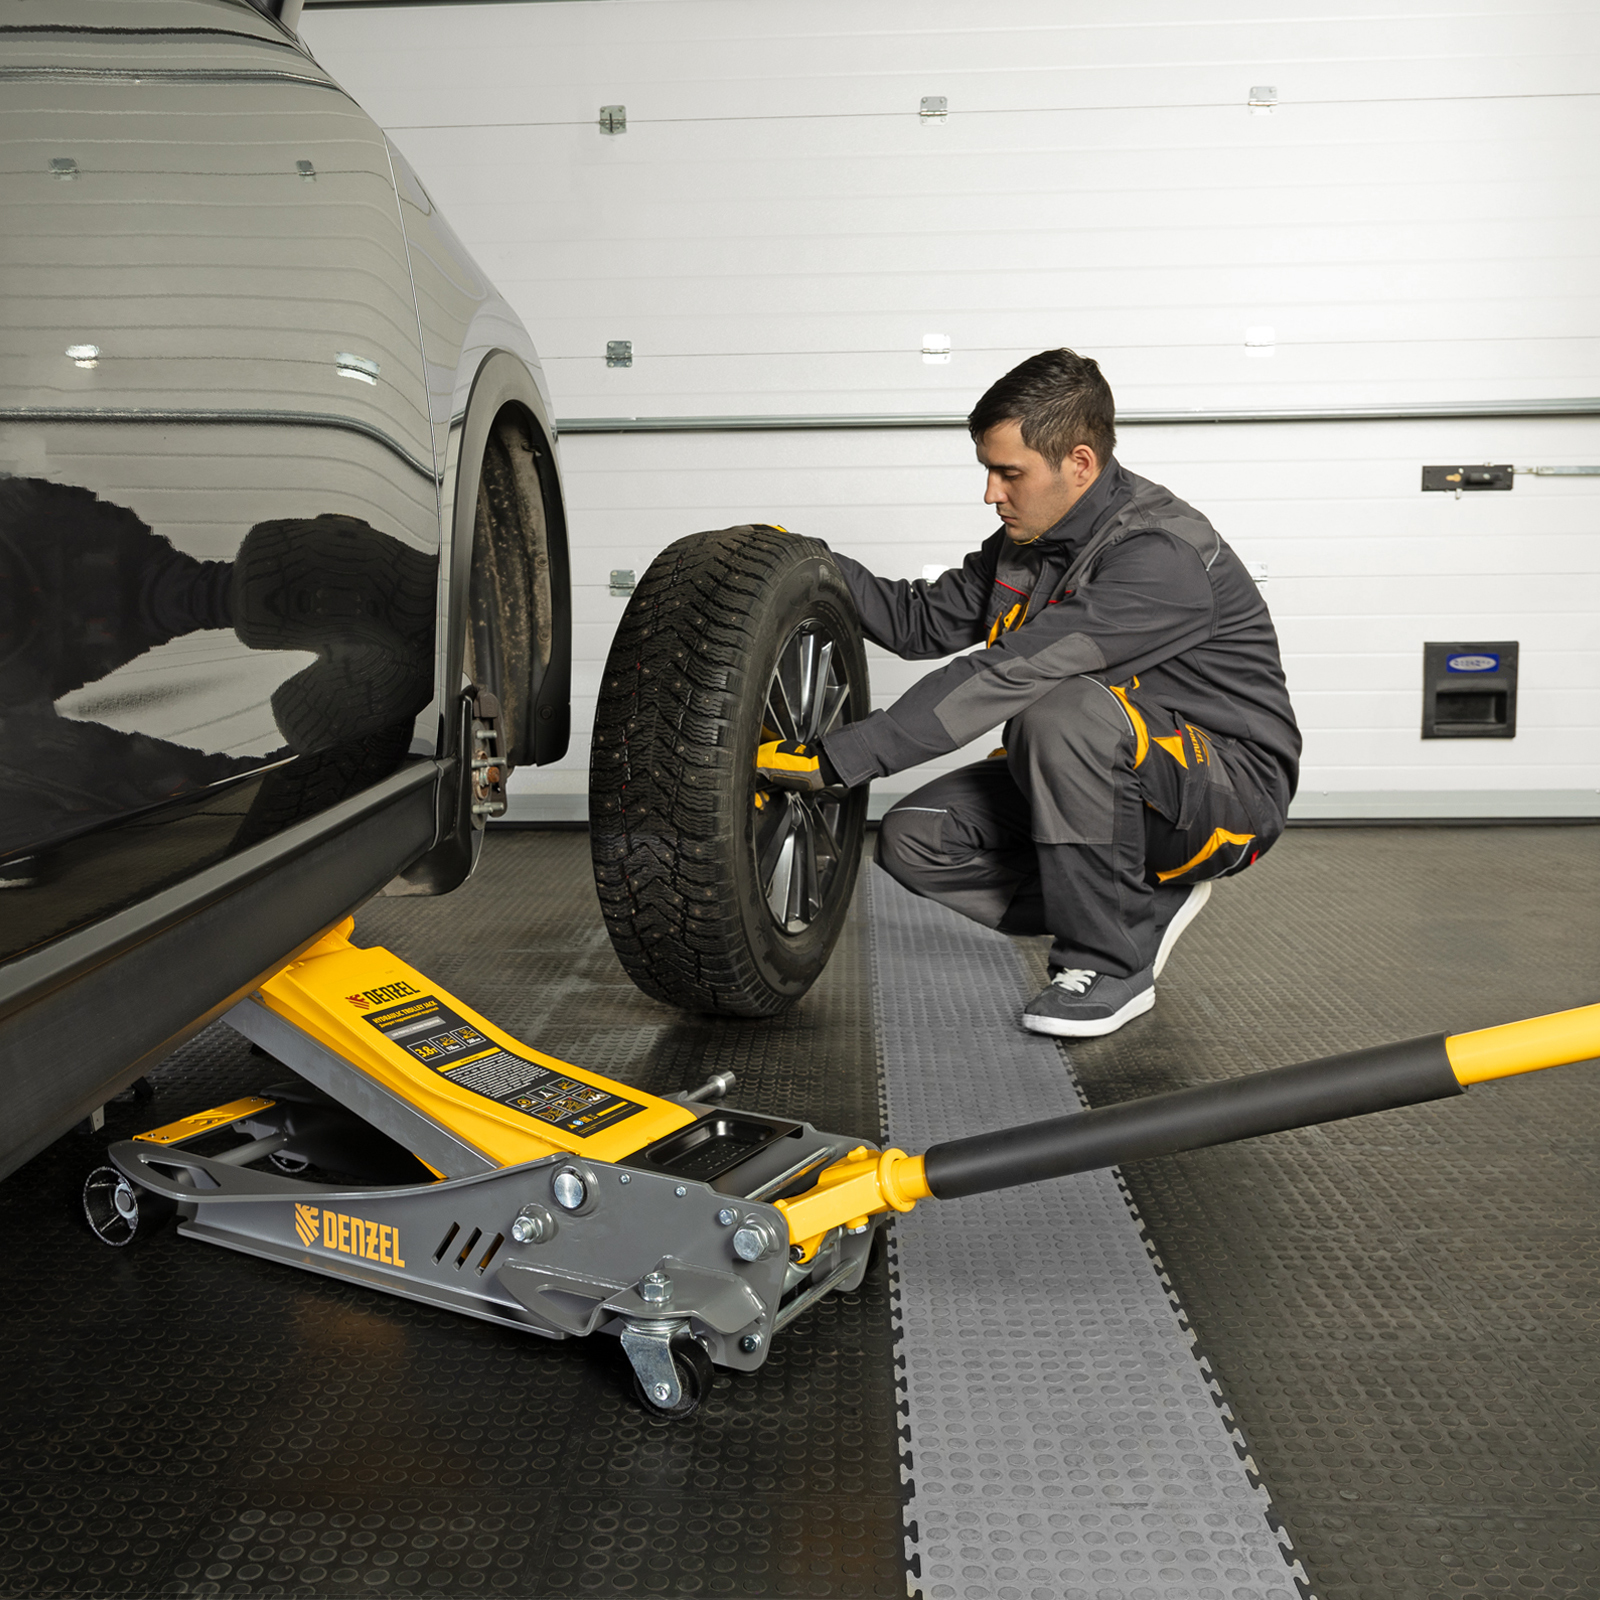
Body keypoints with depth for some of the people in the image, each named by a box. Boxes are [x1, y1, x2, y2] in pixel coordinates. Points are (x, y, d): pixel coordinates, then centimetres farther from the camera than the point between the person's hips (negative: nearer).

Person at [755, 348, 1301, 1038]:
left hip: (1229, 783, -8)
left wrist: (836, 758, -37)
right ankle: (1140, 911, 1)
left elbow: (1007, 675, -35)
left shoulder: (1163, 557, -27)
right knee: (914, 839, -8)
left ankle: (1111, 965, -20)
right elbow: (923, 620, 11)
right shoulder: (1030, 540, 2)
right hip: (1092, 773, 8)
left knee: (1066, 711, -37)